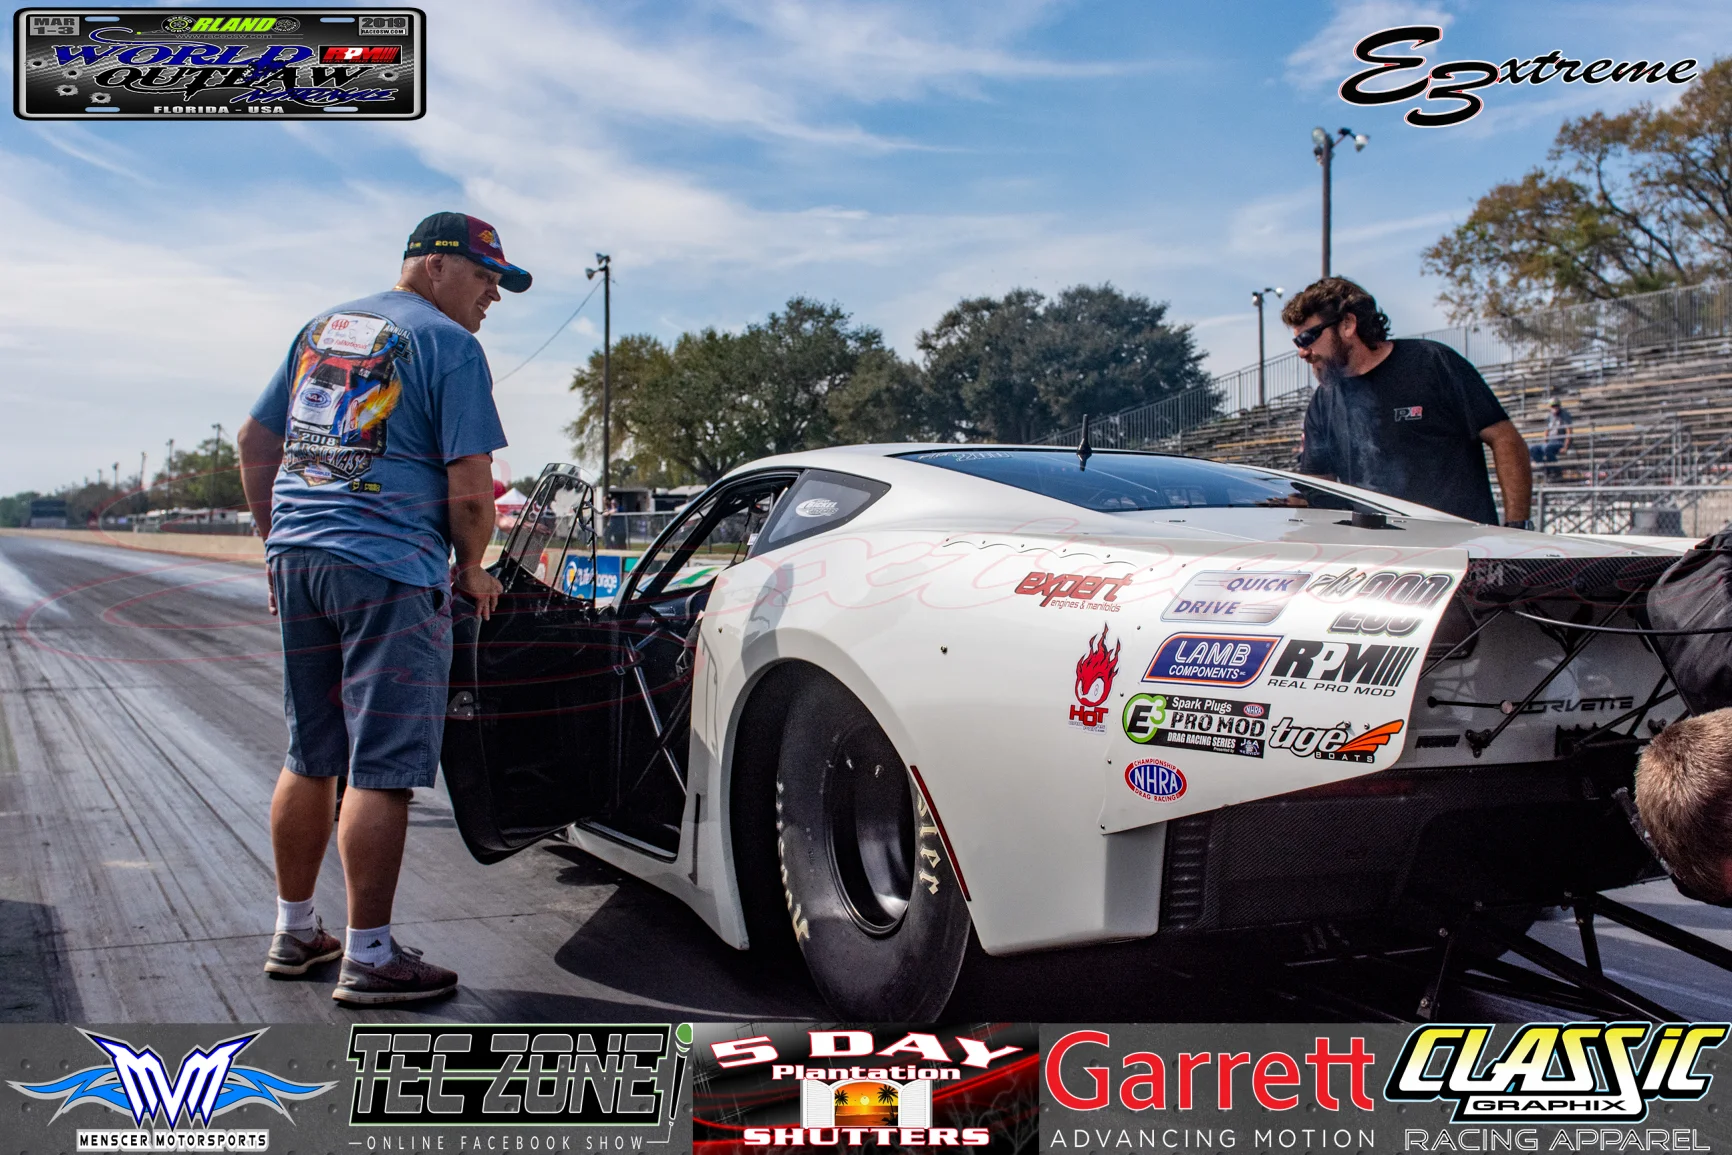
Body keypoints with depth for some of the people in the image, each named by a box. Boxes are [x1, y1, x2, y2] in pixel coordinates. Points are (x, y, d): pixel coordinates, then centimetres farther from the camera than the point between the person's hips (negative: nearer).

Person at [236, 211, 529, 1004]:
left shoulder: (322, 328, 19)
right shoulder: (449, 344, -5)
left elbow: (254, 443, 22)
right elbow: (469, 489, -13)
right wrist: (471, 570, 3)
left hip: (299, 555, 8)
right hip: (390, 569, -8)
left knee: (310, 759, 17)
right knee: (382, 769, -2)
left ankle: (293, 931, 28)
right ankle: (368, 958, 4)